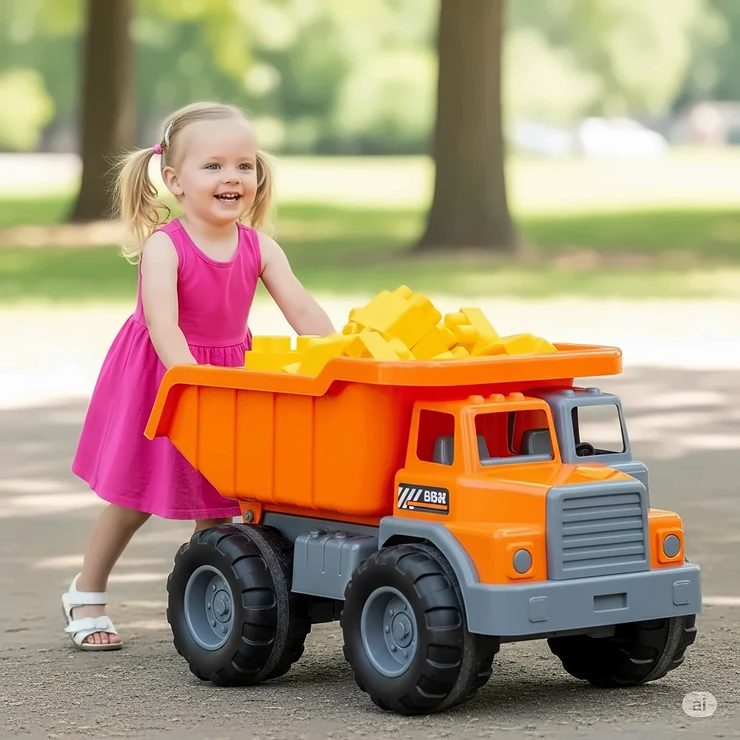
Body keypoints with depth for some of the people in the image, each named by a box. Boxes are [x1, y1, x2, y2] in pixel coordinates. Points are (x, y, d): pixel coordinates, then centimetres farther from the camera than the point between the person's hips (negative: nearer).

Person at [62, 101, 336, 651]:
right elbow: (164, 325, -34)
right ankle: (86, 595, 26)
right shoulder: (163, 246, -23)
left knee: (218, 502, 6)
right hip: (158, 379, -4)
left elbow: (304, 311, -16)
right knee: (135, 498, 7)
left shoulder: (260, 249, -9)